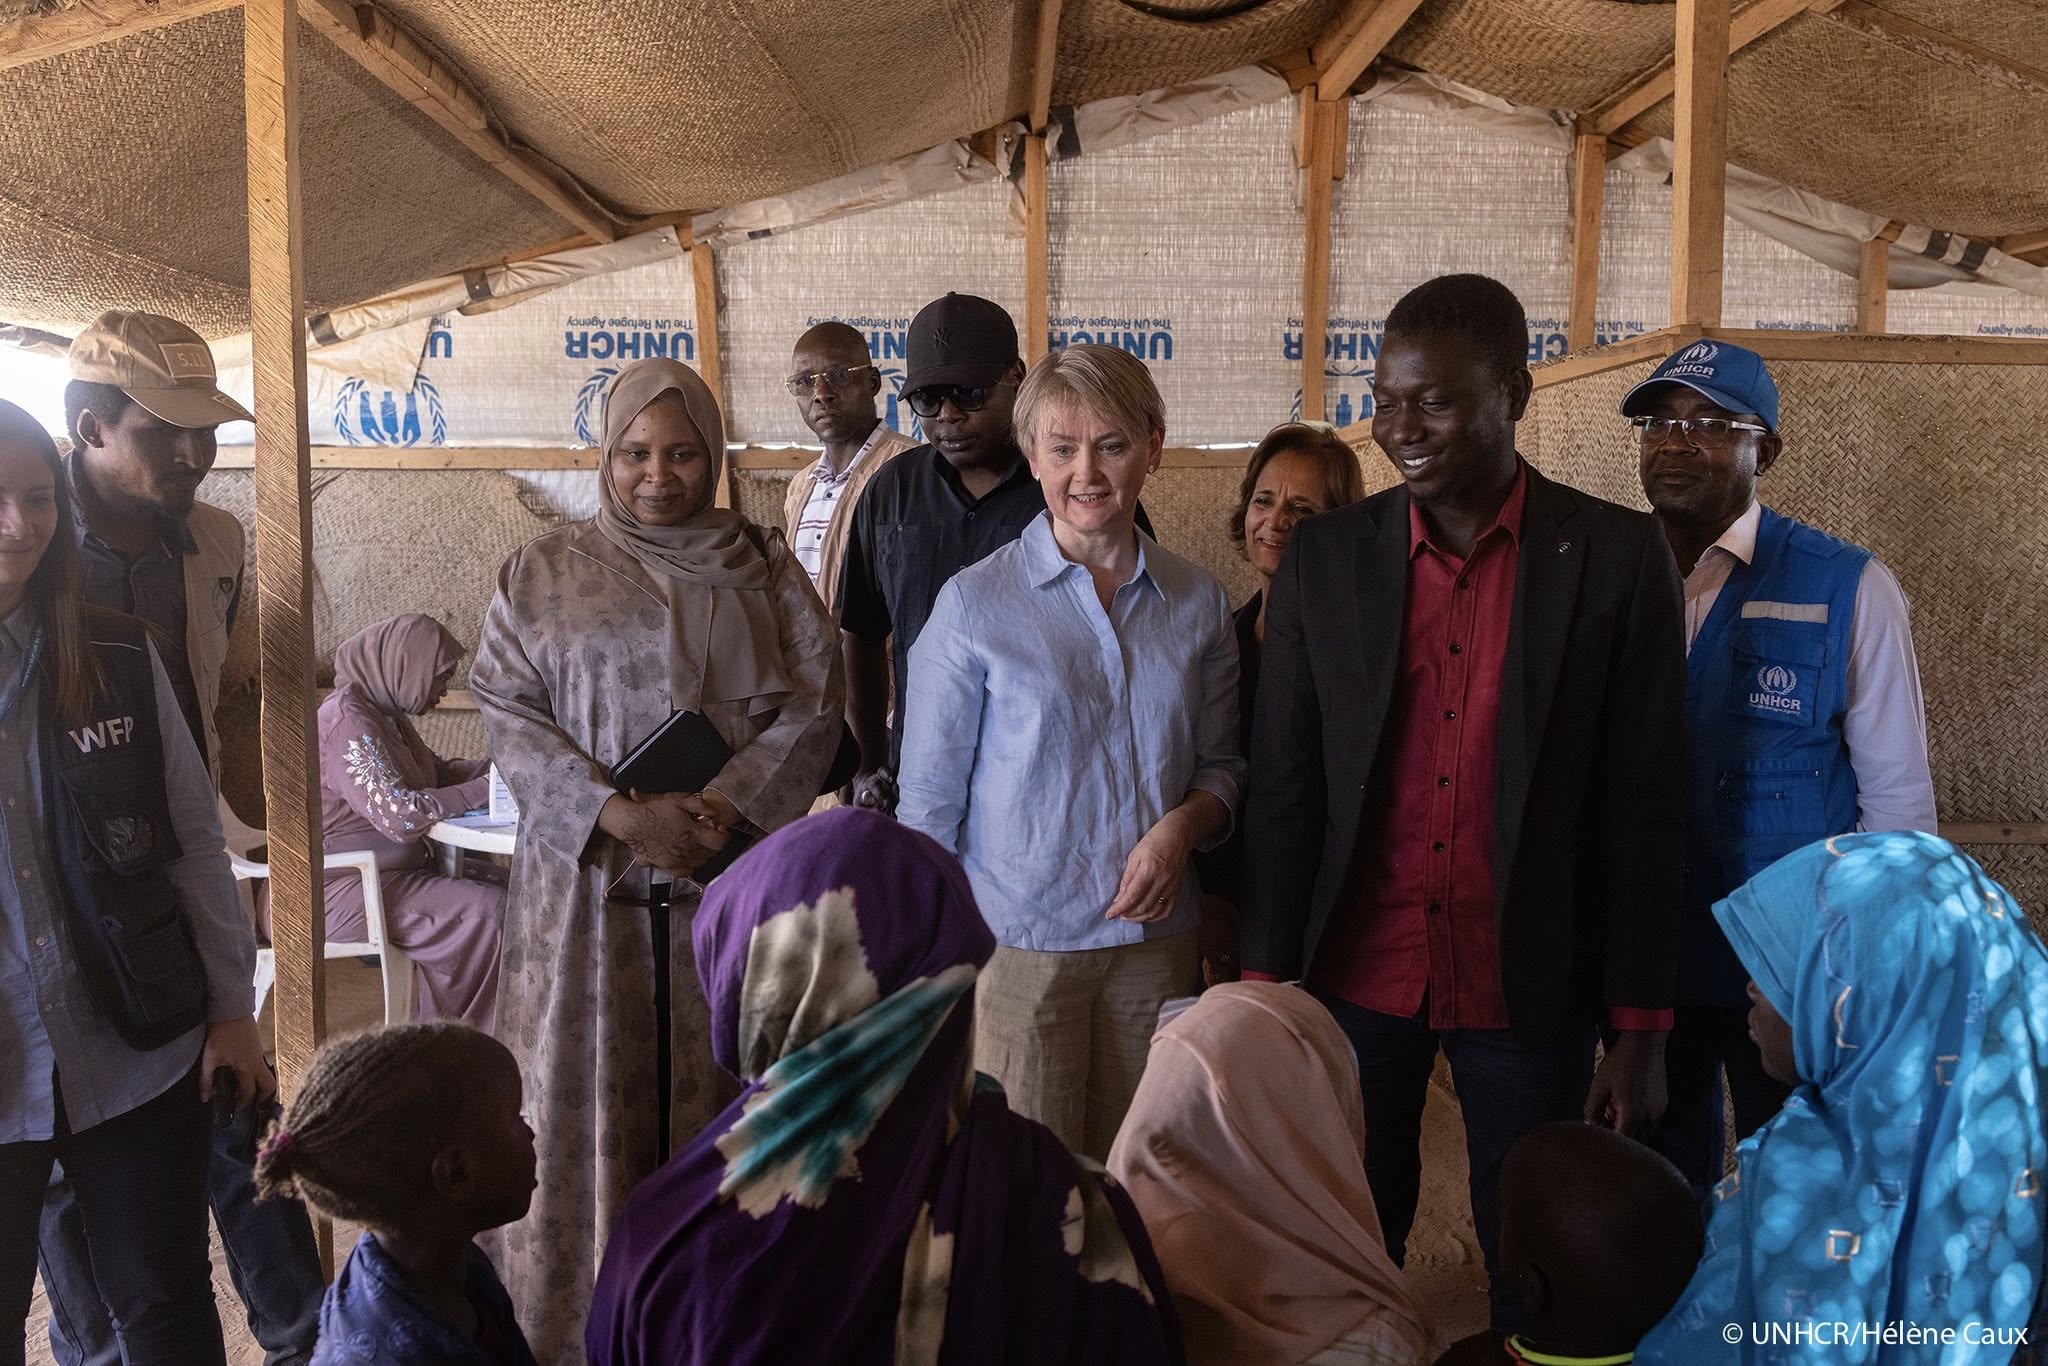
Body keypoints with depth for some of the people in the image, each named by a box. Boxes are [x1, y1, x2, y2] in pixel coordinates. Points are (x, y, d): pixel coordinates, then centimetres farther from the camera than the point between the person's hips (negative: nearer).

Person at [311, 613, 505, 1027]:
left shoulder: (385, 713, 12)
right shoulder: (348, 721, -20)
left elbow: (437, 771, 22)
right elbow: (400, 815, -28)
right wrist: (485, 789, -20)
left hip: (382, 876, 10)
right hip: (341, 892, -10)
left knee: (500, 882, 1)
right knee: (490, 911, -20)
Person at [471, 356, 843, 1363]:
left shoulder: (764, 566, 8)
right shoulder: (542, 574, 7)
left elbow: (814, 701, 1)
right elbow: (509, 714, -2)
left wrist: (726, 806, -14)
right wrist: (622, 816, -14)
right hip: (586, 880, 0)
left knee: (720, 1095, 6)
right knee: (588, 1098, 4)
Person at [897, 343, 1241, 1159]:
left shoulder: (1196, 603, 4)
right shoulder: (975, 603, -6)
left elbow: (1221, 768, 12)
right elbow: (929, 804, -2)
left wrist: (1183, 825, -9)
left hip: (1157, 938, 3)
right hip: (1017, 942, -3)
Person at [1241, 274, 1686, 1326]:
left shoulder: (1617, 556, -6)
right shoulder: (1323, 558, -1)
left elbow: (1643, 808, -4)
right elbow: (1283, 789, 0)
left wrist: (1638, 1029, -5)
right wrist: (1267, 986, -1)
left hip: (1527, 990, -1)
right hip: (1358, 978, 1)